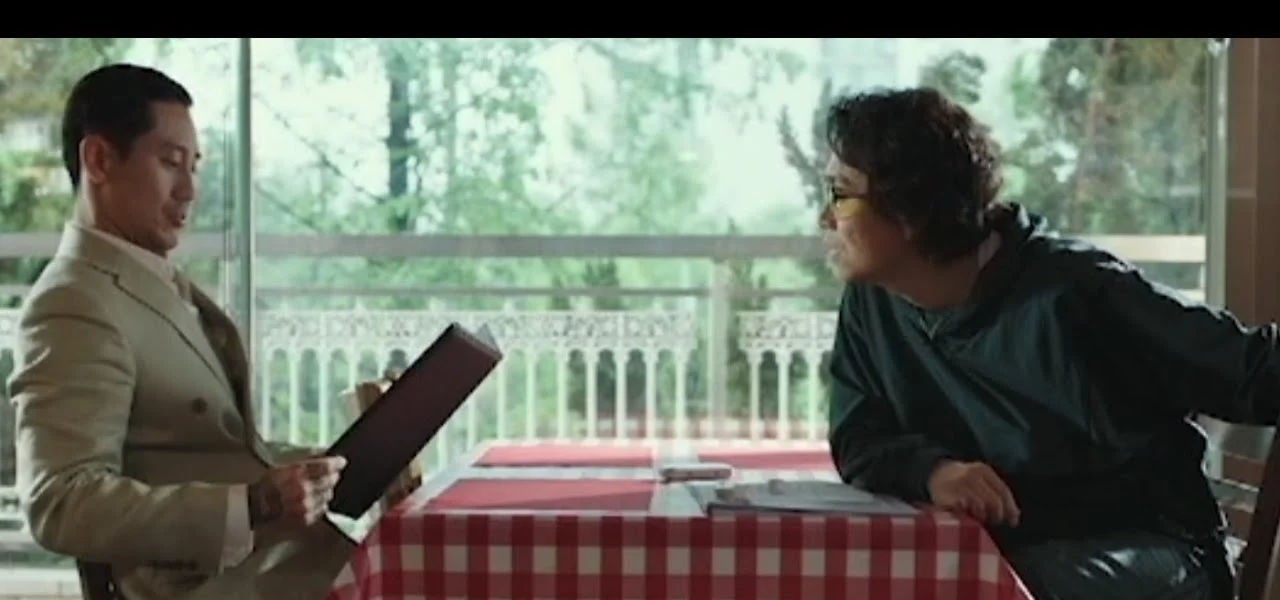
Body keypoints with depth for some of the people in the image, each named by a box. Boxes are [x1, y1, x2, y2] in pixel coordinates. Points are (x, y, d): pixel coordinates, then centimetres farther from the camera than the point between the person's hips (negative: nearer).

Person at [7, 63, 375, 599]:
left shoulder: (161, 285, 17)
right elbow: (62, 504, -22)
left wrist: (345, 464, 6)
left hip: (278, 550, 9)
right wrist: (251, 507, -31)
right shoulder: (76, 307, -13)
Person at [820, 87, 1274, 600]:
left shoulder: (1071, 291, -16)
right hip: (989, 551, 4)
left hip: (1143, 547, -4)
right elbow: (860, 441, -1)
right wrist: (931, 470, -22)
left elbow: (1254, 369, -12)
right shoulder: (871, 305, 1)